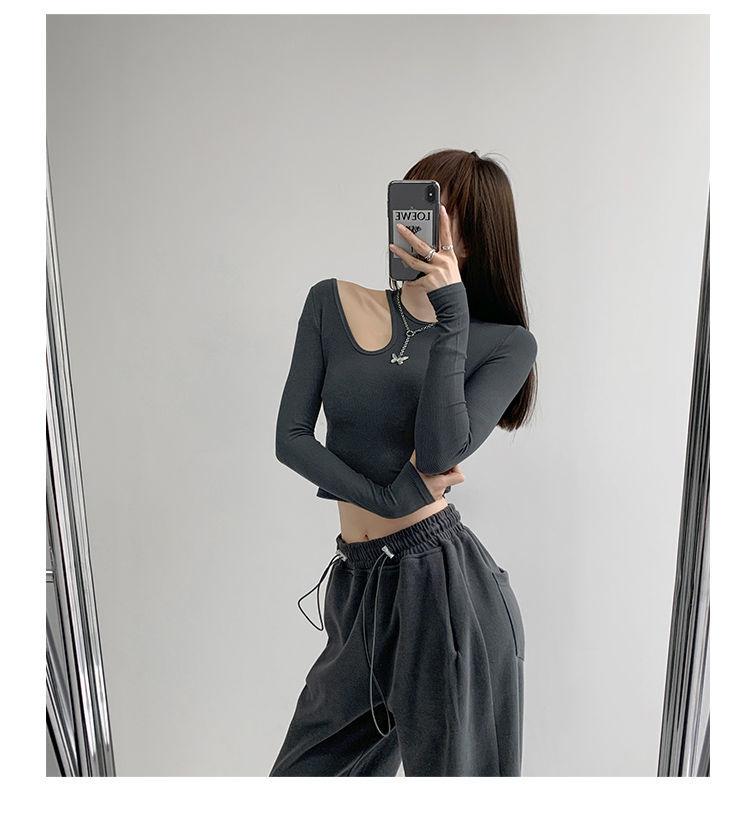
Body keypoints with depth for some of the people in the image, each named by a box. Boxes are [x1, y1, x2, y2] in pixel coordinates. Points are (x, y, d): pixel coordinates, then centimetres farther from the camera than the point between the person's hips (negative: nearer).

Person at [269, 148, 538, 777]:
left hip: (445, 585, -3)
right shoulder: (334, 303, 3)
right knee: (307, 773, 21)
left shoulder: (507, 343, -3)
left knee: (451, 768, 17)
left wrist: (451, 316, -18)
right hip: (359, 585, 4)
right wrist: (391, 496, -12)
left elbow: (442, 451, -18)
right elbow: (290, 438, -2)